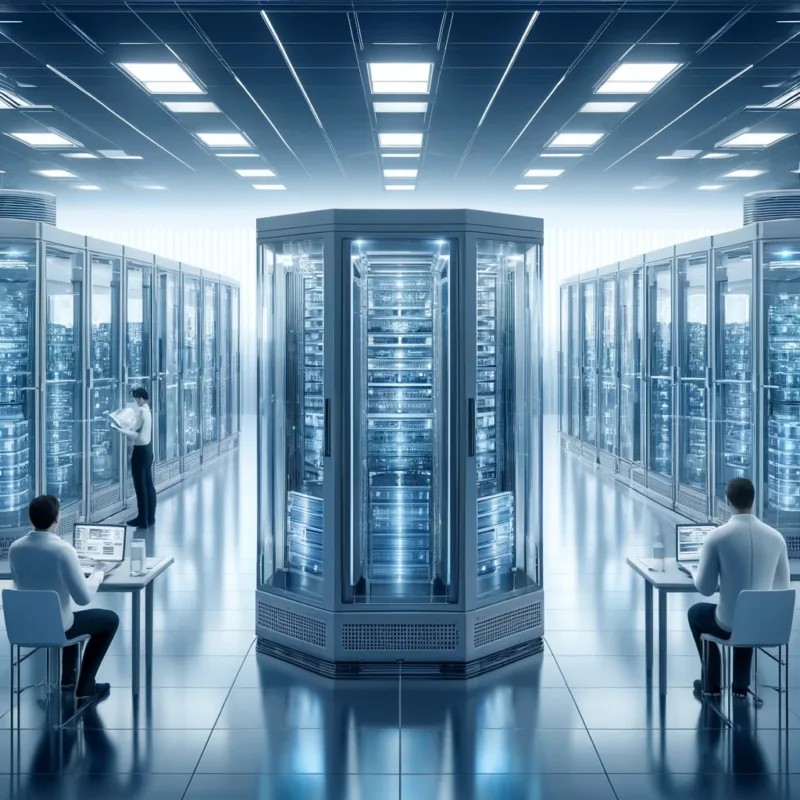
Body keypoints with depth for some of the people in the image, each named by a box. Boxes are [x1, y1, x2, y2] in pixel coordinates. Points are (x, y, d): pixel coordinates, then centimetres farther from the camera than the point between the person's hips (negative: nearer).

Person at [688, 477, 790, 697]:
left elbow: (705, 588, -9)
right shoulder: (776, 537, -5)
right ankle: (741, 685, 39)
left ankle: (712, 683, 35)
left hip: (730, 625, -4)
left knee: (696, 612, 31)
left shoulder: (717, 537, -16)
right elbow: (783, 586, 7)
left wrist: (701, 570, 13)